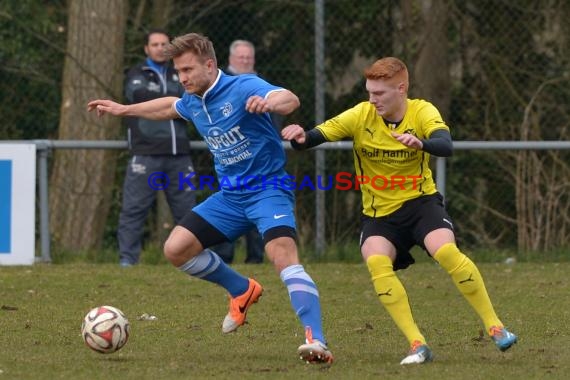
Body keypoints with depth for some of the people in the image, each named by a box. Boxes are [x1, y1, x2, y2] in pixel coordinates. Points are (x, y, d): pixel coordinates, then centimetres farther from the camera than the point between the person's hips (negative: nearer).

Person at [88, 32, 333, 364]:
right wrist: (124, 110, 37)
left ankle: (316, 341, -37)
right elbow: (171, 106, 34)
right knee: (176, 249, -1)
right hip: (230, 196, 8)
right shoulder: (192, 102, 7)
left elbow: (291, 100, -36)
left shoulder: (243, 88, -17)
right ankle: (242, 291, 21)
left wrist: (269, 103, -58)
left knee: (284, 254, -30)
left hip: (267, 190, -8)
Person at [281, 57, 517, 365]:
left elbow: (445, 146, -30)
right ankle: (417, 345, -25)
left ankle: (495, 327, -11)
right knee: (376, 261, -28)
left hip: (420, 201, -2)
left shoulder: (422, 112, -11)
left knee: (446, 252, -28)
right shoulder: (360, 116, -7)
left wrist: (420, 143, -51)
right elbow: (317, 136, -10)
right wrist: (301, 138, -34)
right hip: (379, 212, 2)